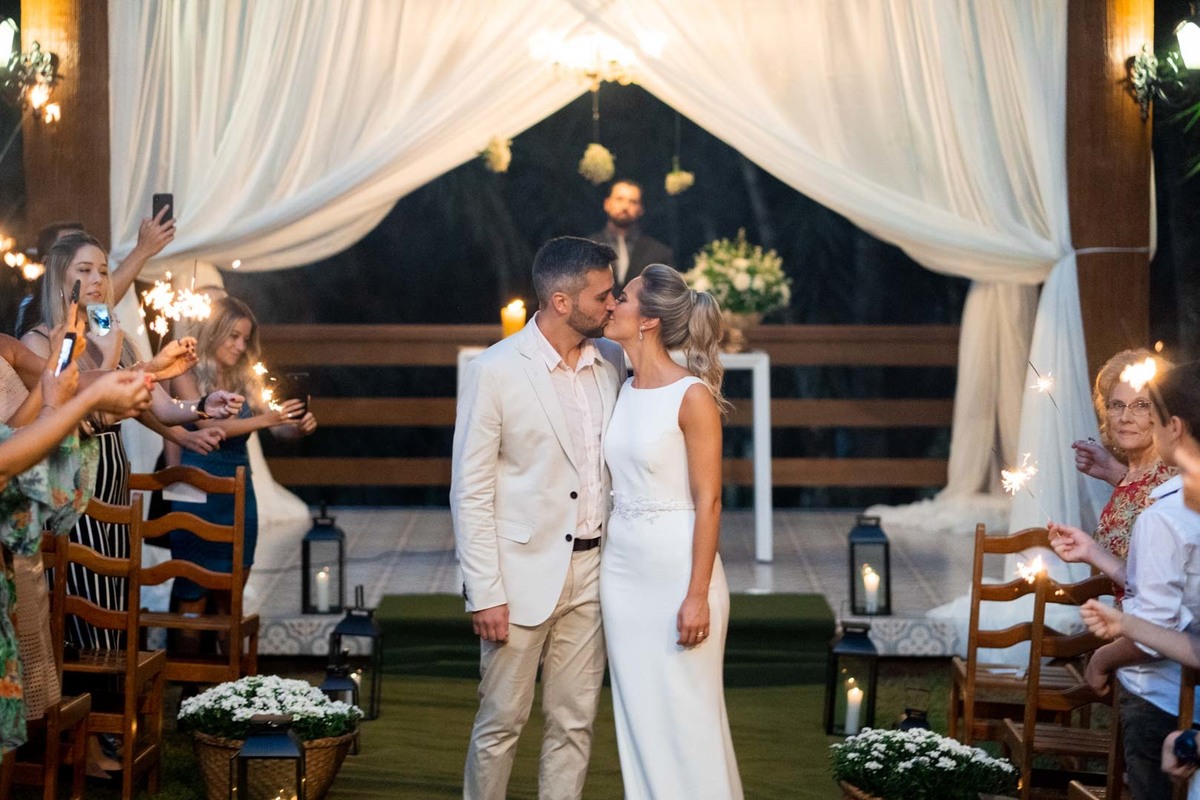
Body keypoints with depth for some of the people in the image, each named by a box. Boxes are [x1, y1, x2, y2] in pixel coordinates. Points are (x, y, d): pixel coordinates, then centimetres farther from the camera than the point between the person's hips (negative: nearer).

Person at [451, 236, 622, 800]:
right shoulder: (494, 372, -10)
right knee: (501, 722, 3)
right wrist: (484, 593, -13)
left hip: (591, 573, 5)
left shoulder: (611, 360, 5)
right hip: (523, 575, -5)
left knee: (575, 725, 9)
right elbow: (470, 492, -9)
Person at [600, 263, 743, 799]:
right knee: (638, 713, 11)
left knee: (686, 715, 0)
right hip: (622, 568, 7)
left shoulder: (693, 396, -13)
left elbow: (708, 501, -14)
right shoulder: (623, 390, 7)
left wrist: (697, 596, -17)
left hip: (678, 568, -7)